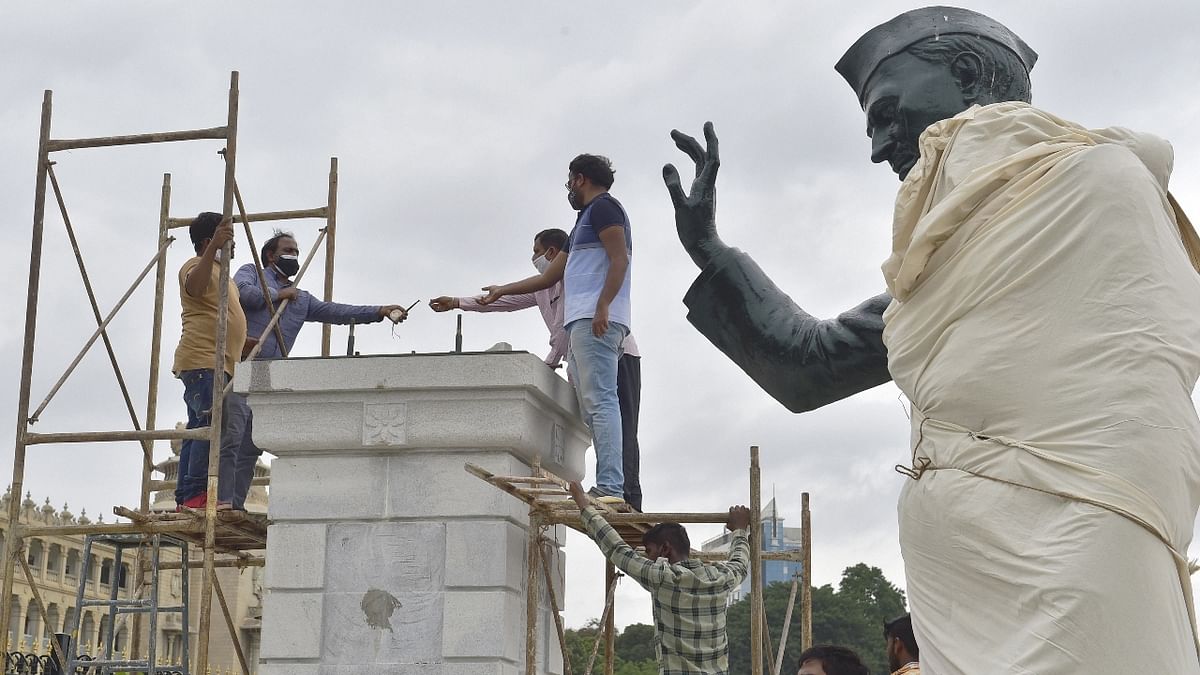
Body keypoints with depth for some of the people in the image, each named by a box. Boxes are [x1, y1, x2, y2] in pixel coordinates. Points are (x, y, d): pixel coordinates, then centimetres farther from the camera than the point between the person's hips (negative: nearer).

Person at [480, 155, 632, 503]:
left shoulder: (603, 207, 4)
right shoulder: (585, 222, 32)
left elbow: (620, 259, -12)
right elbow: (548, 278, 37)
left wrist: (602, 306, -23)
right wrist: (502, 291, 44)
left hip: (595, 321, -10)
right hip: (582, 323, 10)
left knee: (600, 402, -18)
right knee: (594, 408, 2)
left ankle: (610, 488, -26)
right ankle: (608, 488, -5)